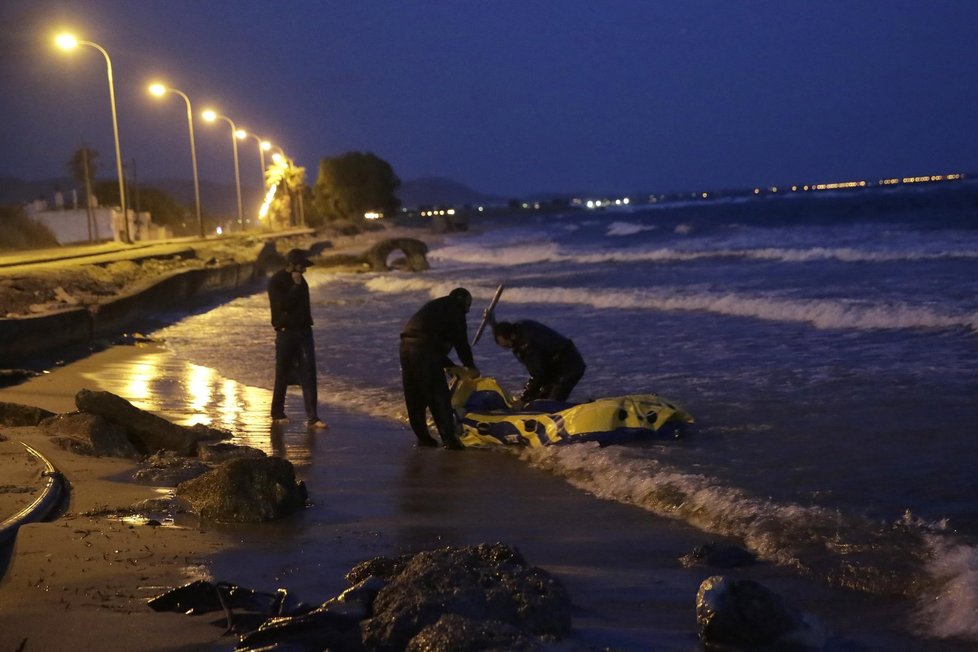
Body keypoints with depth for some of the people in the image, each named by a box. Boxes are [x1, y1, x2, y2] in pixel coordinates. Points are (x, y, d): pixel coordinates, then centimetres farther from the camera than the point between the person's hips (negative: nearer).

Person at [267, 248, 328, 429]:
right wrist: (296, 285, -14)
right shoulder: (276, 281, -6)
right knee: (283, 376, 5)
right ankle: (277, 414, 21)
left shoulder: (300, 281, 13)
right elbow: (283, 304, -18)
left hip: (304, 331, 5)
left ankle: (312, 417, -8)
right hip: (286, 332, -5)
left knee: (309, 375, -5)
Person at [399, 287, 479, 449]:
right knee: (439, 395, -5)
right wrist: (470, 365, 11)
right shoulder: (455, 308, 9)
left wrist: (452, 366, 31)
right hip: (424, 349, -8)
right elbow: (461, 340, 2)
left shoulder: (435, 307, 33)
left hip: (406, 345, 8)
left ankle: (423, 436, 21)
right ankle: (449, 438, -7)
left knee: (415, 397, 14)